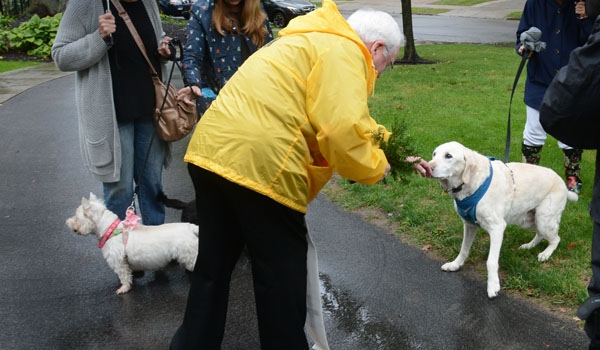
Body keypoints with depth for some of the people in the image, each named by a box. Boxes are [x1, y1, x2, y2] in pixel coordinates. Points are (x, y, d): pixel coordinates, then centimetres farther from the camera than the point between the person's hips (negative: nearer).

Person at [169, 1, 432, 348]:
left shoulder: (314, 43, 28)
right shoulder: (342, 52, -3)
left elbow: (328, 119, 28)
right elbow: (341, 131, -17)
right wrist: (375, 167, 0)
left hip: (211, 150, 10)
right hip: (259, 163, -10)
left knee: (214, 264, 22)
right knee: (282, 278, 7)